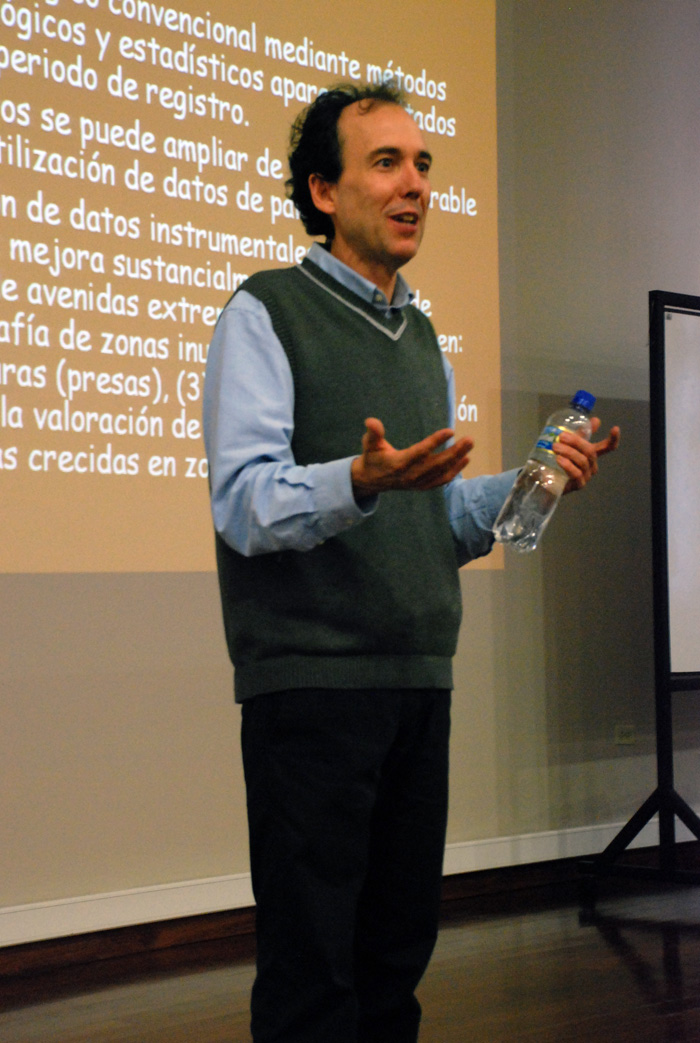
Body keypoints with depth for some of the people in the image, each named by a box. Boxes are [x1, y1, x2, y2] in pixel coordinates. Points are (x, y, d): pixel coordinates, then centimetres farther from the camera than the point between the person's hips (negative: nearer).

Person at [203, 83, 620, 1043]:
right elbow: (244, 503, -13)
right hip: (311, 679, -7)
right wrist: (360, 480, -30)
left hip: (421, 679, 7)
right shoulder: (266, 314, -2)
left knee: (399, 947, 12)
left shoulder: (423, 340, 19)